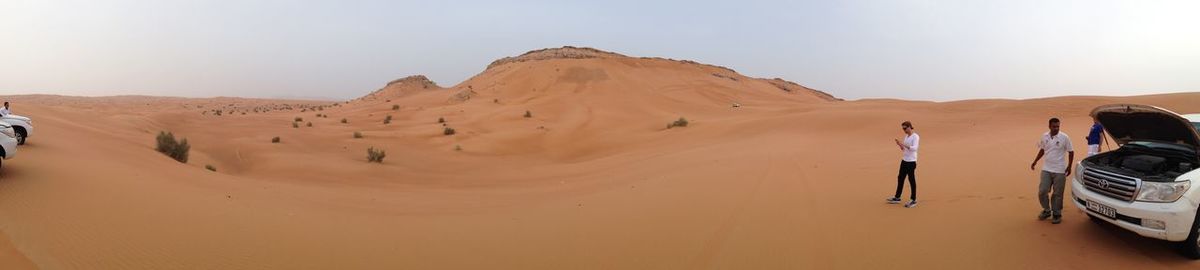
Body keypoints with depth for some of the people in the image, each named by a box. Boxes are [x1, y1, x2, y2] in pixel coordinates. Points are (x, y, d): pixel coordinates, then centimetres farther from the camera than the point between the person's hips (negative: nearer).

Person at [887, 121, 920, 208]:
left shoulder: (915, 136, -12)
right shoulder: (906, 136, 12)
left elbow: (914, 148, -24)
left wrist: (904, 144, -31)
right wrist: (900, 145, -1)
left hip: (911, 162, -8)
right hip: (904, 160, 8)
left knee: (911, 180, -1)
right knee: (900, 178, 12)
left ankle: (913, 200, 7)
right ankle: (897, 198, 21)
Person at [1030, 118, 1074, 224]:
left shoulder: (1064, 137, -8)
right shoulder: (1044, 136, 3)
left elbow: (1071, 152, -2)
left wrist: (1069, 167, -6)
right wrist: (1035, 162, 13)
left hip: (1060, 171, -3)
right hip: (1046, 169, 3)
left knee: (1057, 194, 4)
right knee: (1042, 192, 2)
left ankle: (1057, 214, 17)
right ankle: (1046, 210, 22)